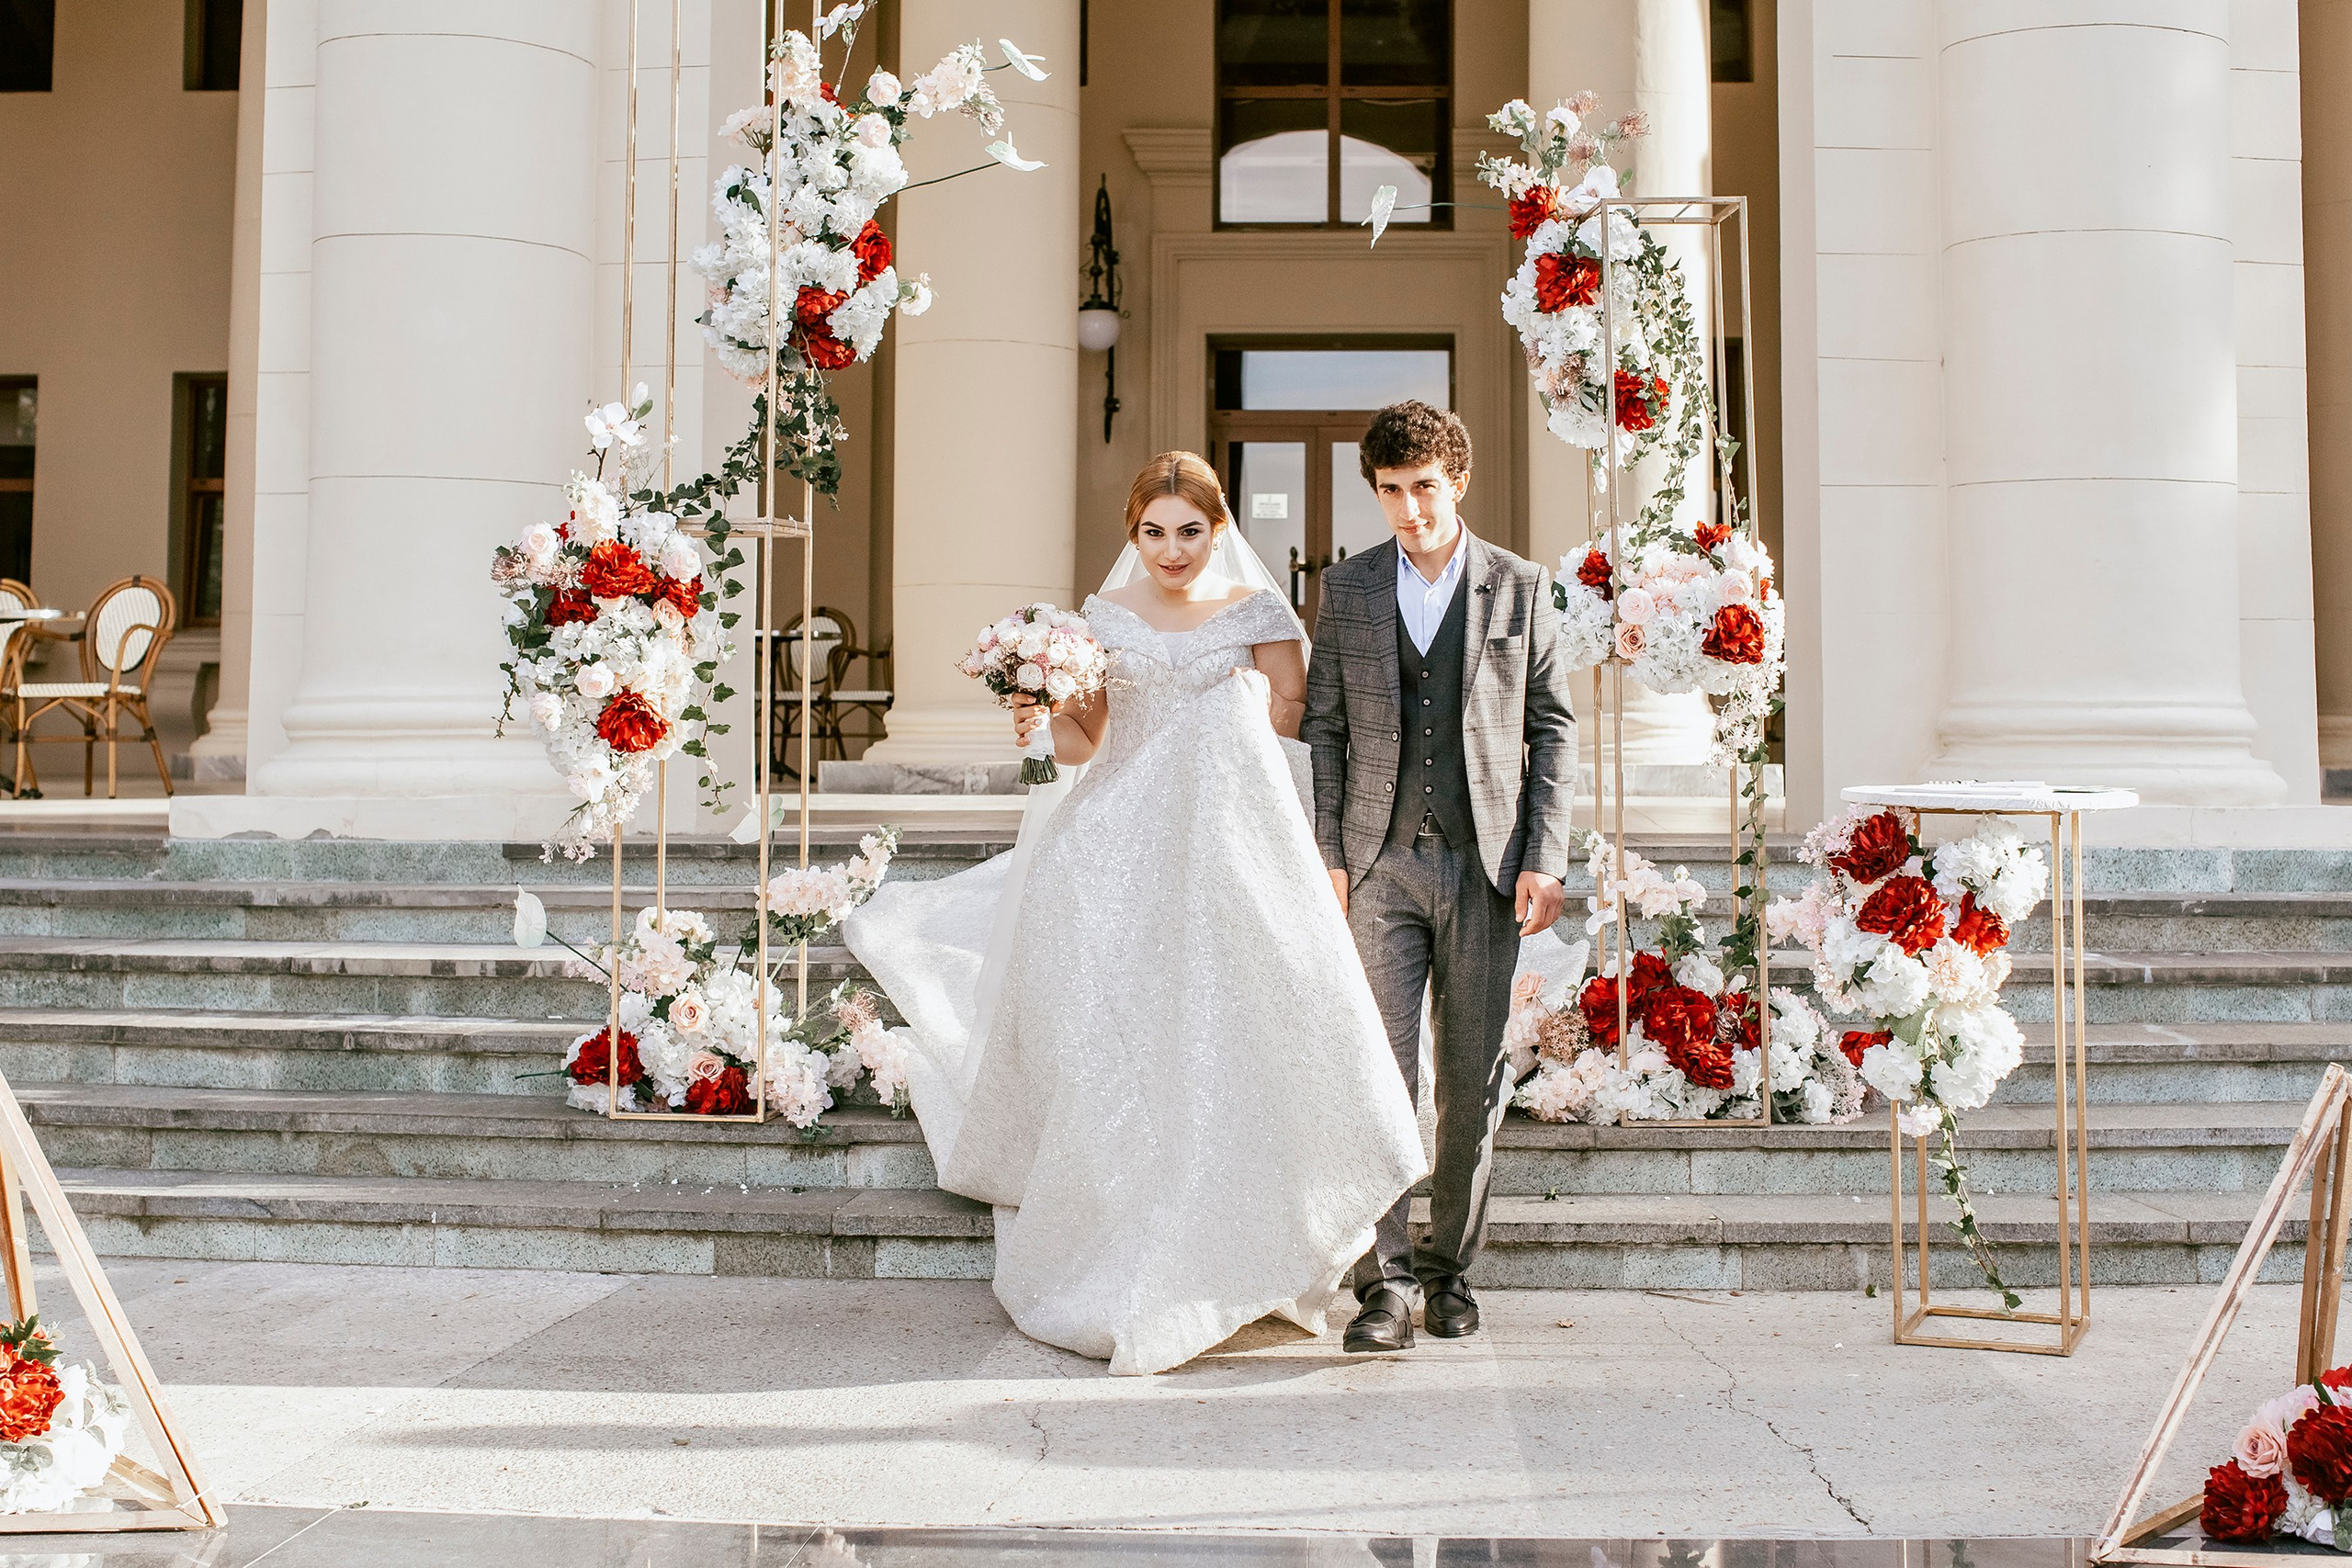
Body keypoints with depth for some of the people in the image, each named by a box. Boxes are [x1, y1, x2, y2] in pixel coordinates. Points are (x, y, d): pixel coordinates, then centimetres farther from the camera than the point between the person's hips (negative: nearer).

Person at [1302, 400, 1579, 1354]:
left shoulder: (1519, 589, 5)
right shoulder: (1347, 589, 8)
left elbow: (1553, 730, 5)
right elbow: (1323, 728, 8)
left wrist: (1544, 860, -3)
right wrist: (1326, 856, 0)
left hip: (1485, 863, 0)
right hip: (1382, 863, 0)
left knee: (1473, 1078, 6)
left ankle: (1450, 1268, 19)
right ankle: (1386, 1281, -2)